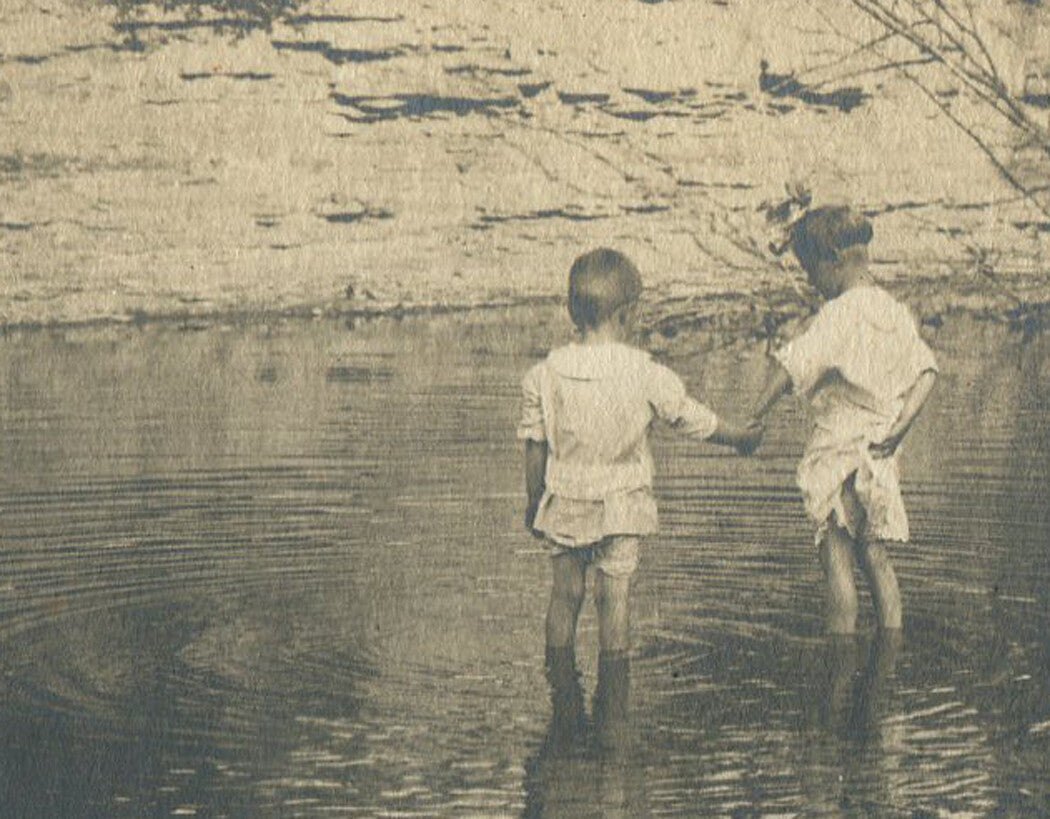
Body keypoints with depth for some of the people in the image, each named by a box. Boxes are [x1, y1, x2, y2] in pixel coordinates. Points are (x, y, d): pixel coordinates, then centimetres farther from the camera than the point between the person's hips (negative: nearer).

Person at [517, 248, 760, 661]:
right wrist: (740, 437, 18)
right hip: (621, 507, -2)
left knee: (565, 594, 12)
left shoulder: (544, 375, -8)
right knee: (615, 595, 5)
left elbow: (535, 445, 0)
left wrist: (534, 500, 14)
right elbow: (694, 420, 0)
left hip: (564, 503, 2)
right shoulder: (647, 376, -13)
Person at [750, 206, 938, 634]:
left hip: (838, 446, -7)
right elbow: (926, 371, 5)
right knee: (875, 557, 12)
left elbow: (791, 364, -21)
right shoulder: (895, 311, 8)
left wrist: (756, 417, -18)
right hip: (880, 453, 7)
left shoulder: (838, 313, -14)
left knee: (837, 559, -2)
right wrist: (900, 427, -1)